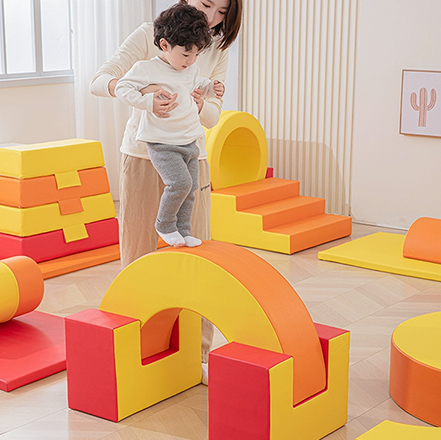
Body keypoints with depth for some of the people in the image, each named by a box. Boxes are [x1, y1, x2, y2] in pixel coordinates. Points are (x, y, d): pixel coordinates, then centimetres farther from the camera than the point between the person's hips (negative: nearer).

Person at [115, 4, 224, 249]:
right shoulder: (145, 68, -12)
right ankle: (164, 225, 3)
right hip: (162, 143, -7)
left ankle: (183, 231, 24)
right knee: (180, 183, -19)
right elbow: (122, 88, -10)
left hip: (189, 142, 7)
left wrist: (212, 88, 6)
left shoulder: (192, 69, 8)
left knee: (190, 188, 9)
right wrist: (148, 101, -21)